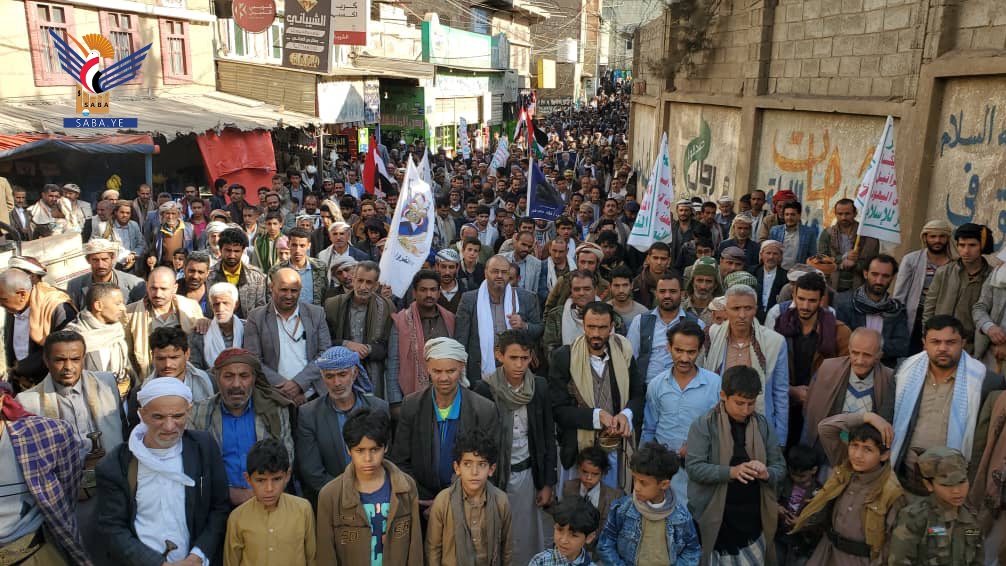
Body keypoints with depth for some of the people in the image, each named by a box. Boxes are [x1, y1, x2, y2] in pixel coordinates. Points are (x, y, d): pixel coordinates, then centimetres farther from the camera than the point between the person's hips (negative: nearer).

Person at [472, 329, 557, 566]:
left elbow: (548, 437, 3)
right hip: (495, 474, -2)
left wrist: (548, 483, 3)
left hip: (529, 474, 2)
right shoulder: (484, 390, -13)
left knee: (529, 538, 10)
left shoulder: (540, 387, -4)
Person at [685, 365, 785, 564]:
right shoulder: (704, 425, -9)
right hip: (717, 521, -3)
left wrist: (767, 473, -17)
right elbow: (694, 467, -14)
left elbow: (780, 466, 5)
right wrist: (731, 471, -27)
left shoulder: (763, 424, 2)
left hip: (754, 520, 3)